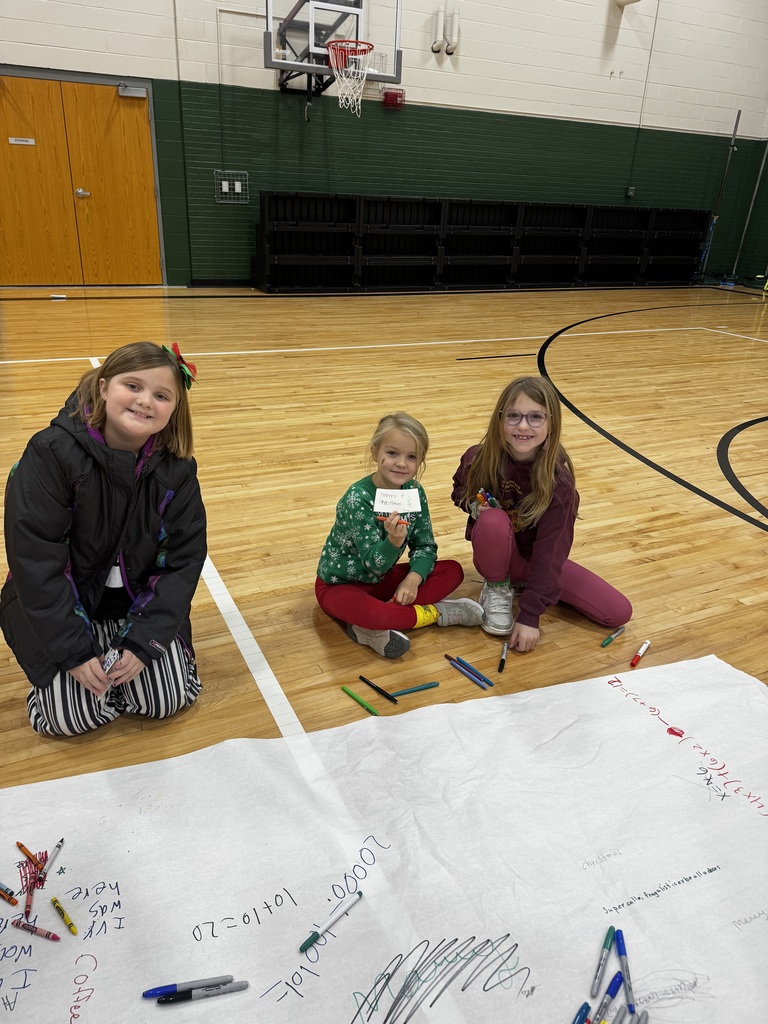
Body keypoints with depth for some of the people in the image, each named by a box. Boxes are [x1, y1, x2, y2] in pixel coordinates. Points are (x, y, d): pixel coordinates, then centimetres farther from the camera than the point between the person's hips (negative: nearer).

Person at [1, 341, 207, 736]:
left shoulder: (176, 469, -12)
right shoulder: (53, 452, -22)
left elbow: (184, 558, -10)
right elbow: (33, 558, -21)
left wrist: (145, 642, -18)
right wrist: (73, 651, -21)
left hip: (140, 601, 2)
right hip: (62, 603, -2)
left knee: (167, 700, -7)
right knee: (71, 716, -12)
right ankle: (54, 673, 21)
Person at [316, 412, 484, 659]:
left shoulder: (414, 492, -8)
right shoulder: (358, 498, -26)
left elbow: (425, 545, -2)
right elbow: (375, 564, -28)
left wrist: (413, 578, -22)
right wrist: (394, 541, -49)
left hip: (382, 578, 7)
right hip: (341, 584, -7)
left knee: (453, 571, -6)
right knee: (364, 611, -41)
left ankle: (374, 628, -17)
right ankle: (435, 613, -13)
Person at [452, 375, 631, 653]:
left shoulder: (558, 480, -24)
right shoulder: (479, 459, -19)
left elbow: (549, 551, -25)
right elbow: (459, 490, 6)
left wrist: (529, 615, -29)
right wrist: (473, 504, -19)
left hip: (539, 557, 1)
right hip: (498, 557, -1)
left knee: (619, 612, -10)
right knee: (493, 521, -37)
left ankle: (525, 586, 8)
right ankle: (497, 589, -6)